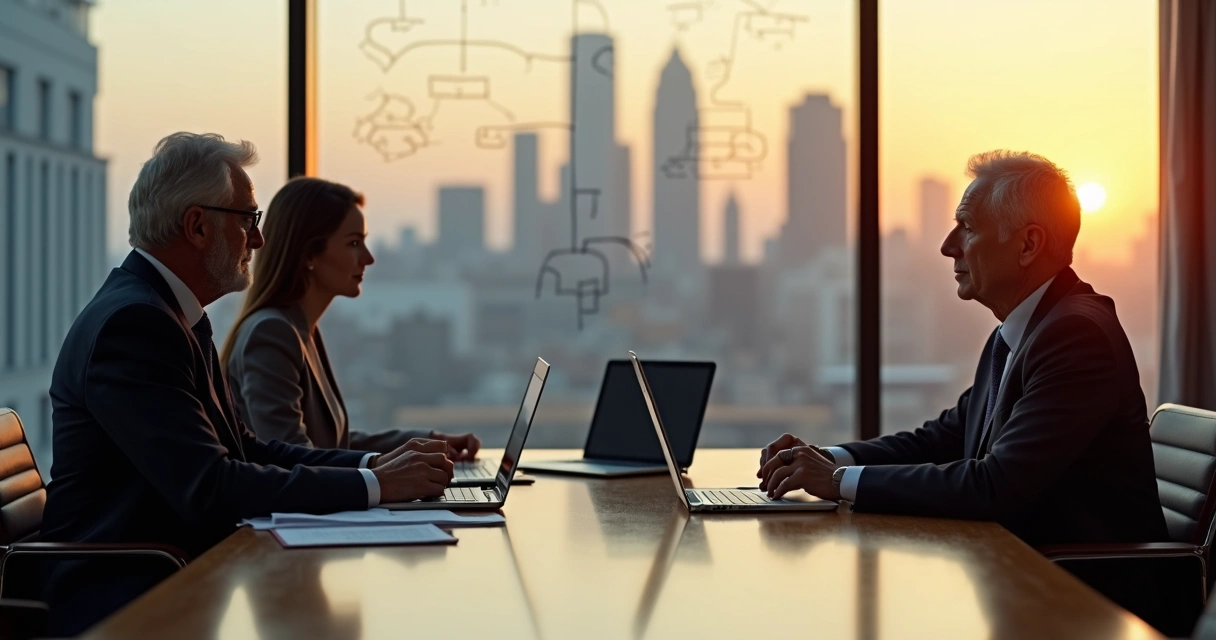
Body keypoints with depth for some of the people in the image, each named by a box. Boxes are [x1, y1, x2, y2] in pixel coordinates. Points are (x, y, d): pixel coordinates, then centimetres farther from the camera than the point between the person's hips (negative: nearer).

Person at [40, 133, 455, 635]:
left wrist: (372, 462, 0)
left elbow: (243, 450, 12)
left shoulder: (168, 313, 14)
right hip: (119, 604, -9)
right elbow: (208, 488, -24)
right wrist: (374, 485, -20)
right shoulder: (131, 322, -18)